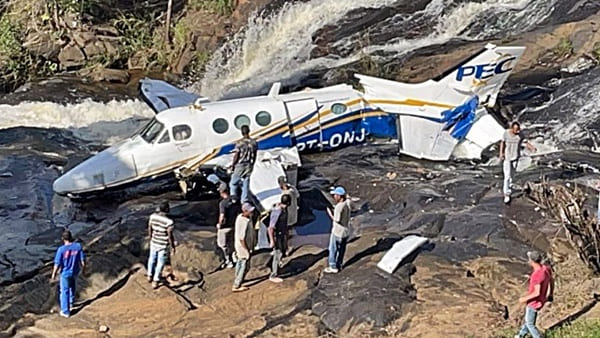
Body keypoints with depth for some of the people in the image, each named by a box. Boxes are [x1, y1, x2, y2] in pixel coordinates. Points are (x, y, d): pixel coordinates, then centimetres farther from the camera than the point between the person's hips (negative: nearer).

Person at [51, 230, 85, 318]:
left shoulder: (61, 249, -25)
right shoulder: (78, 246, -17)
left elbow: (57, 264, -19)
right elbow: (82, 261, -10)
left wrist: (53, 274, -3)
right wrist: (82, 269, 10)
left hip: (65, 273, -3)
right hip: (75, 272, 3)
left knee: (64, 291, 12)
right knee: (72, 285, 33)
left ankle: (66, 311, 21)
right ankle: (71, 302, 47)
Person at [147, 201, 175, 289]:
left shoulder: (152, 216, -16)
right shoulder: (169, 222, -32)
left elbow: (149, 228, 0)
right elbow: (170, 236, -23)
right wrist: (172, 247, -7)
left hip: (154, 242, 5)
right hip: (163, 245, -5)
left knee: (152, 258, 28)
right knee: (160, 263, 14)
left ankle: (150, 276, 47)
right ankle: (155, 281, 25)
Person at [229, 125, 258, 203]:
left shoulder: (240, 143, -18)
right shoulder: (254, 142, -2)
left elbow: (236, 156, -14)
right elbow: (255, 156, 7)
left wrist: (232, 165, 0)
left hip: (240, 165, -4)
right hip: (249, 166, 4)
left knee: (234, 182, 14)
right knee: (246, 183, 12)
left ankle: (233, 194, 1)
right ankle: (244, 200, 14)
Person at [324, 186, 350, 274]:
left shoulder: (339, 206, -23)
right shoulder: (347, 205, 3)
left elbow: (337, 220, -23)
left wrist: (330, 213, -10)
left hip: (337, 231, -8)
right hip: (345, 231, 8)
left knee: (333, 249, 5)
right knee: (341, 249, 17)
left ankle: (333, 267, 11)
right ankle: (339, 265, 28)